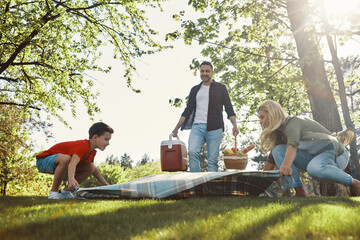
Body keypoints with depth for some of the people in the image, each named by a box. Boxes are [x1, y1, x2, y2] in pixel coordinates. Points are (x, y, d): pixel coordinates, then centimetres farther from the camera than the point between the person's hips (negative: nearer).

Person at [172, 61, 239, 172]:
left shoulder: (220, 88, 12)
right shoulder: (195, 90, 20)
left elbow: (229, 108, 8)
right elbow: (188, 110, 20)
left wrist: (234, 125, -8)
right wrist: (177, 127, 12)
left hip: (214, 128, -2)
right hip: (197, 126, 2)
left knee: (212, 160, -6)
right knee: (192, 153, -20)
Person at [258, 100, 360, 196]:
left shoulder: (292, 122, -16)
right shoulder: (280, 131, 12)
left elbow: (293, 145, -38)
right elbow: (272, 160, 12)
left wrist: (286, 165, -57)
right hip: (315, 157, 8)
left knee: (314, 168, -42)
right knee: (278, 150, -9)